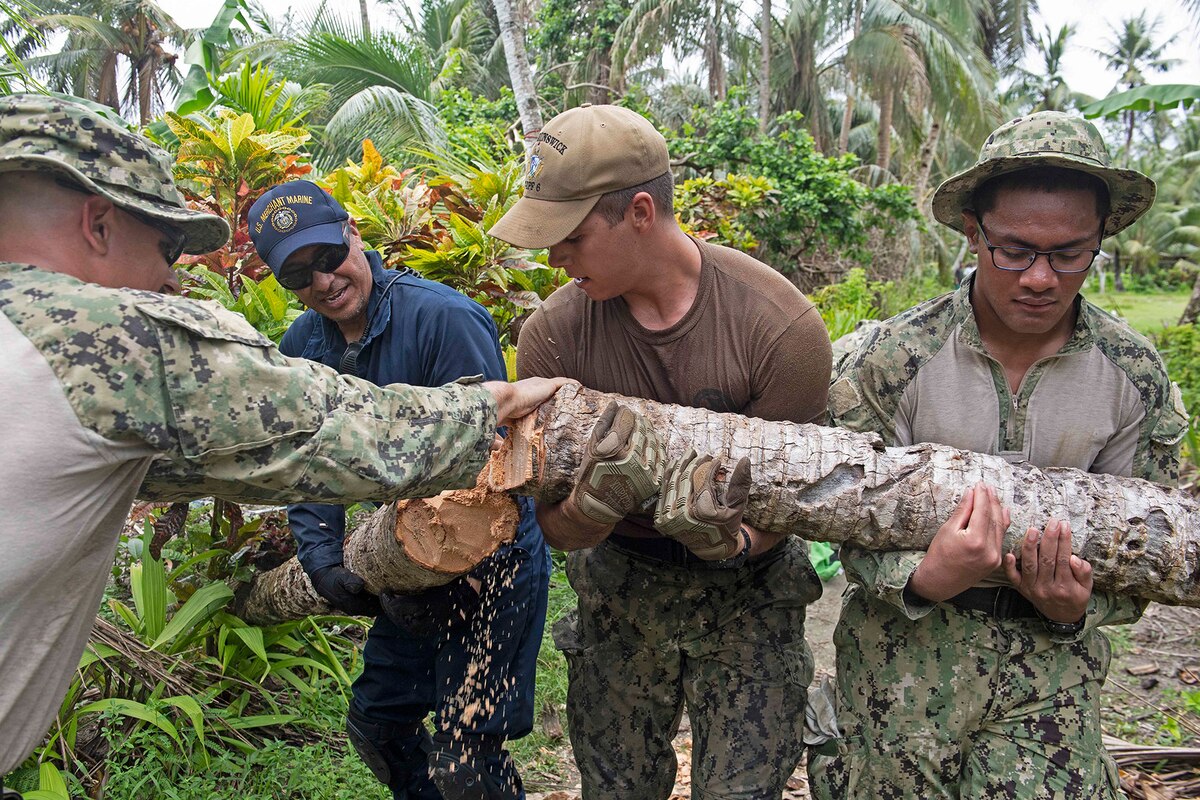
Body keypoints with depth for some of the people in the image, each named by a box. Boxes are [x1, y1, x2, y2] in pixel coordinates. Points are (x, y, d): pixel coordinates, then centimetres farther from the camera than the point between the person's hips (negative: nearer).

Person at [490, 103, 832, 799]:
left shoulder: (780, 325, -23)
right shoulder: (555, 332, -15)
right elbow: (556, 527, -14)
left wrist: (727, 541, -38)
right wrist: (598, 502, -37)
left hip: (746, 598, -2)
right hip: (618, 590, 3)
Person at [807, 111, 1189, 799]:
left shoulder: (1135, 374, -4)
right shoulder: (894, 357, -12)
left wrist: (1078, 607, -15)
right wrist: (923, 579, -28)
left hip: (1053, 657, 2)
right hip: (908, 650, -1)